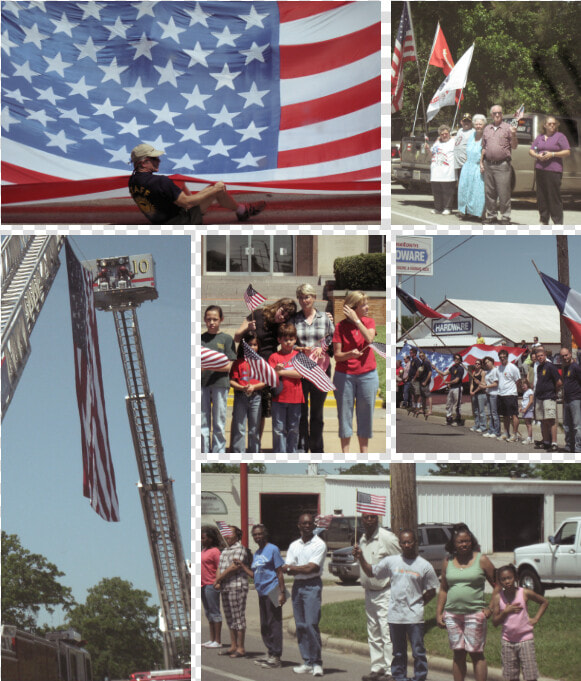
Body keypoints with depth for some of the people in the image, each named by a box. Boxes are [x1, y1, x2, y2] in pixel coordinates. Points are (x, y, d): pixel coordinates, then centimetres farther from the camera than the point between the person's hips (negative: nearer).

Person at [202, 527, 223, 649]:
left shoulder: (214, 551, -12)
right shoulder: (204, 550, 15)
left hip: (211, 585, -10)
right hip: (203, 584, 10)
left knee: (214, 611, -7)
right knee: (208, 612, 13)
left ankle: (218, 641, -5)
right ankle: (212, 639, 20)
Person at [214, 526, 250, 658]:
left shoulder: (240, 549, -7)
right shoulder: (225, 551, 20)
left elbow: (234, 567, -17)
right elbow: (220, 567, 18)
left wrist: (219, 578, -11)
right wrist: (217, 582, 0)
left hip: (237, 587, -9)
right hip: (225, 588, 9)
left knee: (238, 617, -8)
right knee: (230, 618, 10)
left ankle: (240, 649, -8)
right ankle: (233, 647, 15)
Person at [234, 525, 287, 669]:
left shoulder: (272, 549, -6)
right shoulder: (256, 554, 17)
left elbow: (279, 572, -10)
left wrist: (282, 592, -15)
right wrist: (242, 566, 8)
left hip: (272, 592, -9)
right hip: (262, 592, 9)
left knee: (274, 624, -7)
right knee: (265, 625, 11)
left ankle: (276, 657, -6)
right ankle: (270, 653, 19)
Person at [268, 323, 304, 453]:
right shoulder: (274, 357, 4)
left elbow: (300, 374, -6)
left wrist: (282, 372, -10)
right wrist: (276, 370, -23)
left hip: (295, 398, 1)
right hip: (279, 398, -1)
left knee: (293, 429, 6)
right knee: (279, 429, -2)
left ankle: (291, 455, 13)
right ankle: (279, 456, 1)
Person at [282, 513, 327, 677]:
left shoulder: (319, 545, -3)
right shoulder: (294, 546, 15)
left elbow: (312, 568, -13)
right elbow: (285, 569, 7)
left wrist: (292, 568, -3)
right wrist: (302, 569, -11)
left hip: (312, 585, -6)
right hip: (297, 585, 6)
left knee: (311, 624, -14)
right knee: (300, 625, 5)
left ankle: (317, 662, -8)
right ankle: (307, 662, 10)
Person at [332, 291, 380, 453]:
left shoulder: (369, 322, 4)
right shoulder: (341, 326, -5)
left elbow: (369, 338, -18)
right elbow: (337, 355, -7)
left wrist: (356, 320, -17)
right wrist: (350, 354, -26)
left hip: (367, 374, 2)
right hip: (345, 375, -2)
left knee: (366, 412, 7)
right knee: (345, 412, 2)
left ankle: (364, 451, 17)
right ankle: (345, 452, 10)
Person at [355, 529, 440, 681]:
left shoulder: (424, 566, -2)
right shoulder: (391, 562, 5)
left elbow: (431, 591, 4)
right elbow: (371, 572, 14)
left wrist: (417, 604, -1)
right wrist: (361, 558, 1)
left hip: (414, 617, -3)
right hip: (395, 615, 3)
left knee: (418, 651, -3)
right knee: (398, 652, 12)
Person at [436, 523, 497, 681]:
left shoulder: (481, 560, -1)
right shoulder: (448, 562, 9)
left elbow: (497, 585, 2)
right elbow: (443, 590, 15)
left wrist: (491, 608, -7)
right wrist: (438, 613, 9)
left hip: (475, 614, -3)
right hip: (452, 614, 4)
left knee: (476, 654, -3)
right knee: (458, 654, 7)